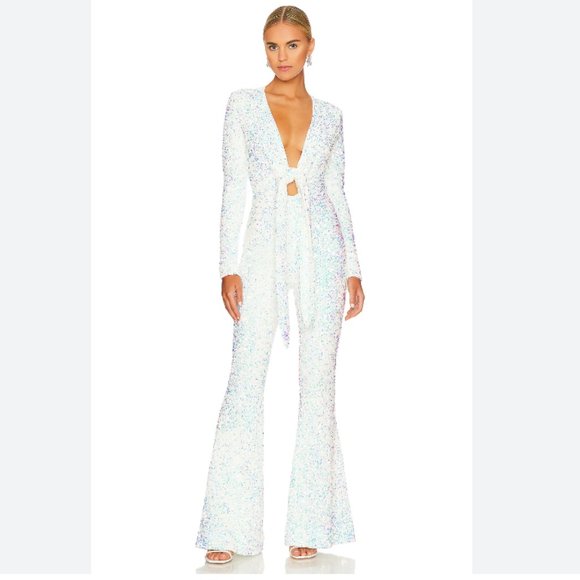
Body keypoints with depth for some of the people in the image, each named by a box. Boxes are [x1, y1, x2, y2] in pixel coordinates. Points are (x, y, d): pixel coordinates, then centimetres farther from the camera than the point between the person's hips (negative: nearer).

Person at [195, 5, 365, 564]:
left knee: (318, 382, 1)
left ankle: (309, 523, 9)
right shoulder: (243, 104, 6)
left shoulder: (329, 115, 12)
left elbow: (337, 194, 13)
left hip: (321, 247, 2)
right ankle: (229, 528, -2)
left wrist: (353, 267, 7)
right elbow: (233, 187, 1)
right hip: (264, 247, -1)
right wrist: (228, 265, -7)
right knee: (246, 380, -7)